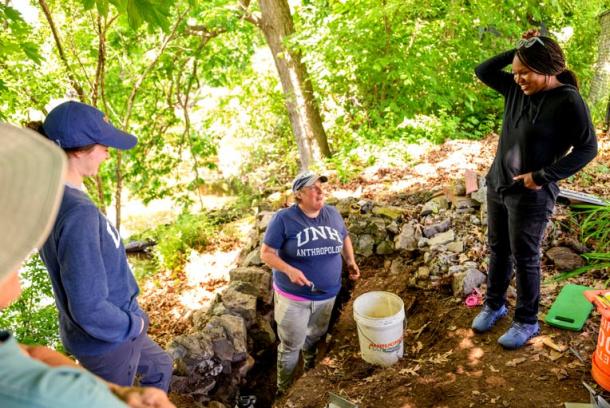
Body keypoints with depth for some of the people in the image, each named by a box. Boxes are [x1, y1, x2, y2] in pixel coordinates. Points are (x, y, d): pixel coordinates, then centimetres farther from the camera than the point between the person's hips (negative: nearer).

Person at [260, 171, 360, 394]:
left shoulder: (333, 214, -1)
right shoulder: (284, 218, -17)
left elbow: (345, 238, 17)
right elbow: (266, 253, -14)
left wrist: (351, 261, 1)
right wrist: (289, 270, -29)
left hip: (327, 295, 5)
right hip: (293, 297, -4)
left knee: (315, 339, 25)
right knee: (291, 345, 9)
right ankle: (284, 390, 31)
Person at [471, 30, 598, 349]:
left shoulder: (568, 100, -16)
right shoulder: (517, 90, 2)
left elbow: (588, 148, -15)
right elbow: (483, 71, 10)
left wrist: (543, 176, -20)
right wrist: (518, 50, -1)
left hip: (531, 195, -6)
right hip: (497, 185, 7)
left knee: (524, 258, 6)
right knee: (498, 250, 18)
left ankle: (527, 322, 25)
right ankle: (494, 304, 37)